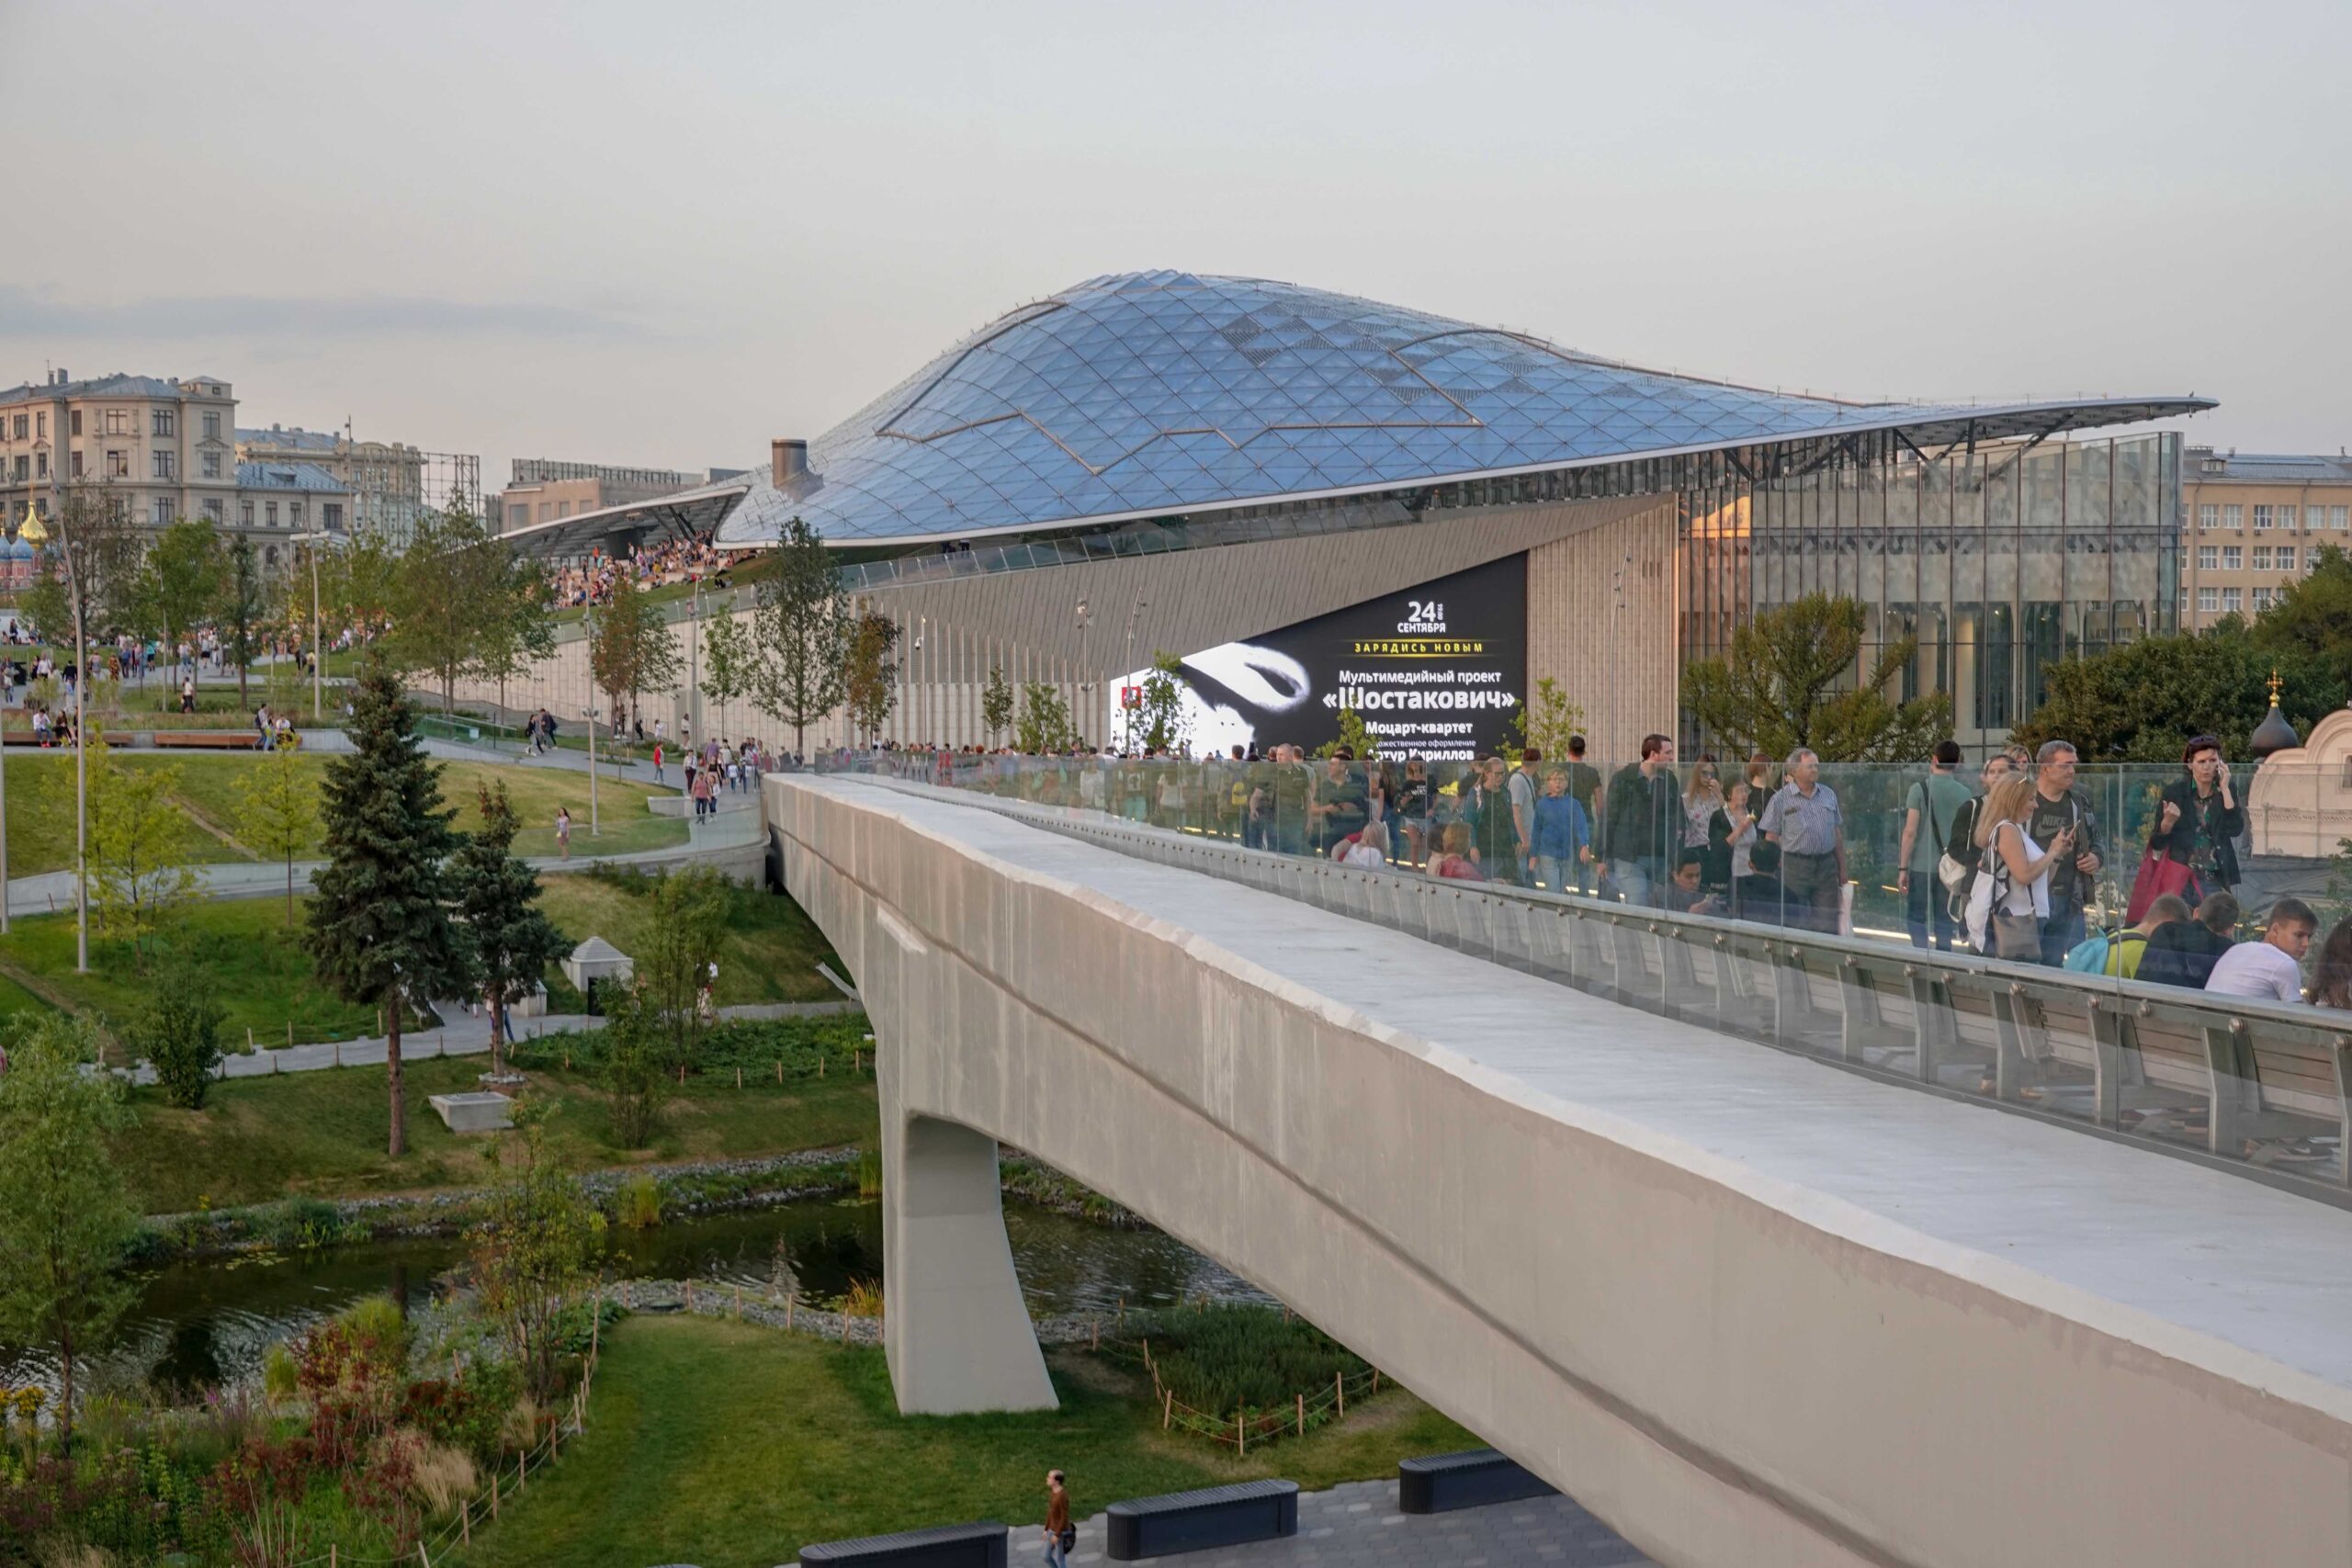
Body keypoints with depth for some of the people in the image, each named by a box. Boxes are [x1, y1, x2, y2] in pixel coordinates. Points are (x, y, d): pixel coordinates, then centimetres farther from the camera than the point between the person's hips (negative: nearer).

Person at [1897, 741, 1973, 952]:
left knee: (1916, 919, 4)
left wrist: (1903, 868, -6)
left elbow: (1910, 831, -11)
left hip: (1921, 866, -3)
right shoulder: (1964, 793, 3)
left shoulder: (1920, 789, -7)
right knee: (1944, 923, 11)